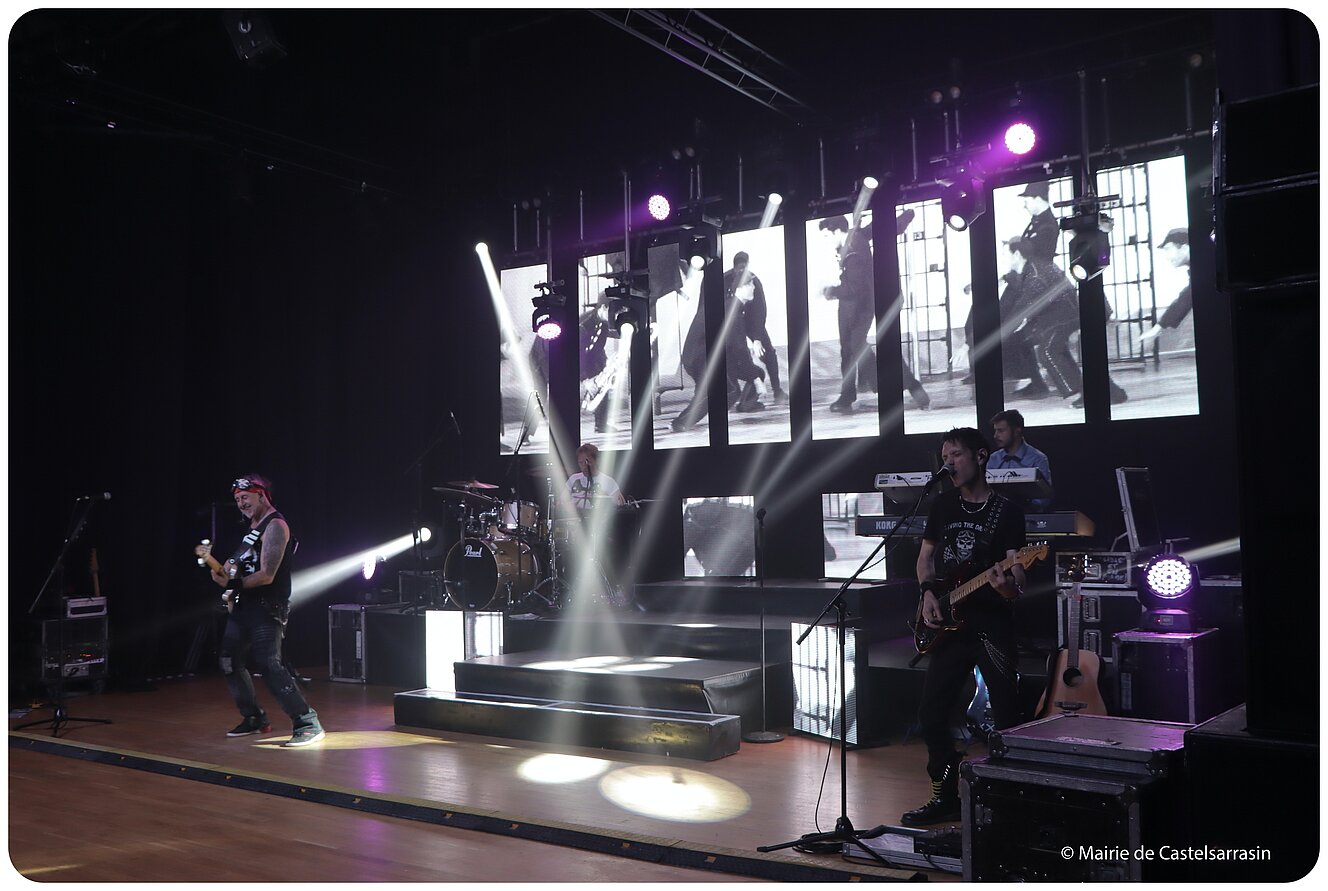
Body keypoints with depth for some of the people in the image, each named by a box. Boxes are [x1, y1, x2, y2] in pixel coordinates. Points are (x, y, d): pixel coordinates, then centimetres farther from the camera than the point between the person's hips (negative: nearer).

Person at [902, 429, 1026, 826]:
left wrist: (1006, 584, -31)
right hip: (947, 626, 5)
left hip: (992, 626, -5)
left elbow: (1016, 575, -8)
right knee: (932, 715, 6)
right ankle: (945, 797, 20)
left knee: (1006, 718, -4)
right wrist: (928, 593, 0)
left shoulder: (1007, 511, -4)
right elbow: (925, 557, 17)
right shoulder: (942, 504, 11)